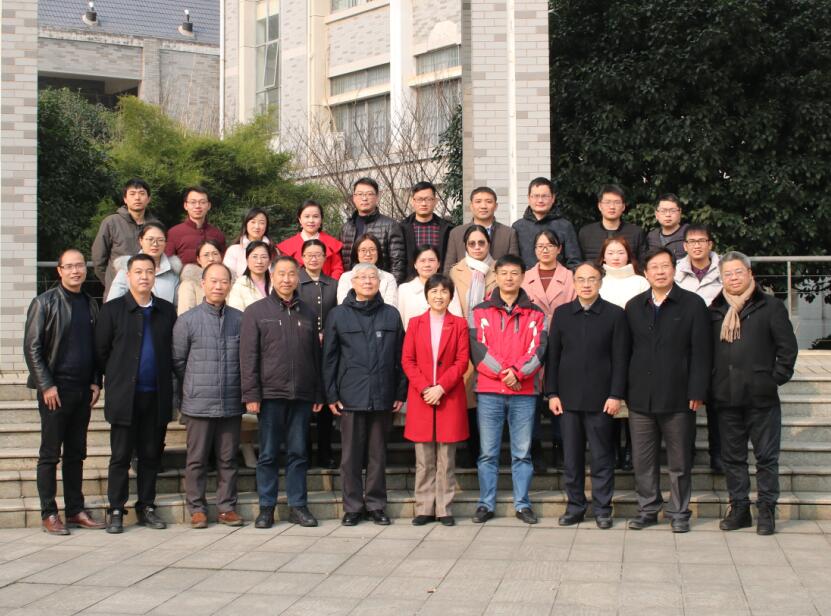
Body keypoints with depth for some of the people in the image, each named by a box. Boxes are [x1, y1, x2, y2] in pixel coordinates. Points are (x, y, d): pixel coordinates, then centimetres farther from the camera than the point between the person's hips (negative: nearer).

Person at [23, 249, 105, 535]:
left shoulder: (90, 305, 11)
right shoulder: (45, 303, -5)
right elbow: (31, 347, -8)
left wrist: (95, 382, 5)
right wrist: (46, 385, -13)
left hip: (83, 390, 5)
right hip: (55, 390, -5)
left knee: (76, 454, 11)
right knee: (50, 454, 1)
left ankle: (76, 510, 17)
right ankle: (49, 514, 6)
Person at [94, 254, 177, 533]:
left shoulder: (167, 311, 9)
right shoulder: (112, 310, 1)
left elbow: (173, 350, 13)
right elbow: (100, 351, 2)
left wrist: (164, 378, 6)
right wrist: (116, 378, 4)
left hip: (157, 396, 3)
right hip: (124, 396, -2)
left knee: (151, 455, 7)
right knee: (121, 456, 1)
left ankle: (146, 507, 17)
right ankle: (116, 511, 8)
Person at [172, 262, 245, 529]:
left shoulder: (240, 319, 5)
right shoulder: (187, 320, 0)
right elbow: (177, 361, 5)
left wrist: (242, 389, 9)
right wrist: (194, 387, 8)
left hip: (231, 404, 2)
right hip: (199, 404, -2)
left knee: (228, 459, 8)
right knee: (197, 459, 4)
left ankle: (227, 507, 16)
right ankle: (197, 509, 13)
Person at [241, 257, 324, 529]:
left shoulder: (308, 313, 12)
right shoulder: (256, 312, 3)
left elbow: (316, 356, 13)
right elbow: (248, 356, -2)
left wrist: (318, 394, 8)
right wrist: (251, 394, -10)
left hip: (302, 394, 3)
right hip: (270, 394, -3)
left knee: (298, 452, 7)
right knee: (268, 454, 3)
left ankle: (298, 506, 13)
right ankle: (266, 507, 10)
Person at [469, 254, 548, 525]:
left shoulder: (535, 314, 10)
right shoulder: (479, 312, 8)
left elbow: (539, 350, 0)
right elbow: (477, 349, -2)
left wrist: (518, 372, -15)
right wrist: (503, 373, -12)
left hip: (525, 392, 1)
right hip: (489, 392, 0)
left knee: (522, 452, 4)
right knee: (488, 452, 2)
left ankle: (522, 504, 11)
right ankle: (486, 504, 9)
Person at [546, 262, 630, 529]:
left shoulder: (615, 314, 0)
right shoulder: (562, 313, 7)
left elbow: (620, 358, -2)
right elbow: (553, 355, 8)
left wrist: (616, 395, -8)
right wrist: (552, 393, 2)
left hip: (600, 398, -2)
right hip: (568, 397, 2)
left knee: (602, 457, 3)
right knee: (572, 457, 7)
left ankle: (602, 509, 11)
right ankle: (575, 506, 16)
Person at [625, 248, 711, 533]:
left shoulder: (693, 304, -1)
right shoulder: (634, 306, 10)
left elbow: (701, 352, -5)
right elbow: (627, 350, 10)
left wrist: (697, 393, -10)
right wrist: (624, 392, 5)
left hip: (678, 398, -3)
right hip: (640, 397, 3)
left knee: (679, 461, 6)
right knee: (643, 460, 8)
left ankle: (679, 512, 17)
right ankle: (647, 509, 19)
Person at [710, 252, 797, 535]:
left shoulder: (770, 306, 1)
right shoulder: (715, 310, 11)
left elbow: (788, 346, 0)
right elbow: (705, 350, 14)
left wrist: (778, 377, -6)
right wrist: (710, 387, 6)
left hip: (761, 397, -3)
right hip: (726, 397, 4)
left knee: (766, 456, 1)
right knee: (732, 456, 9)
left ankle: (766, 510, 9)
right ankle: (739, 509, 18)